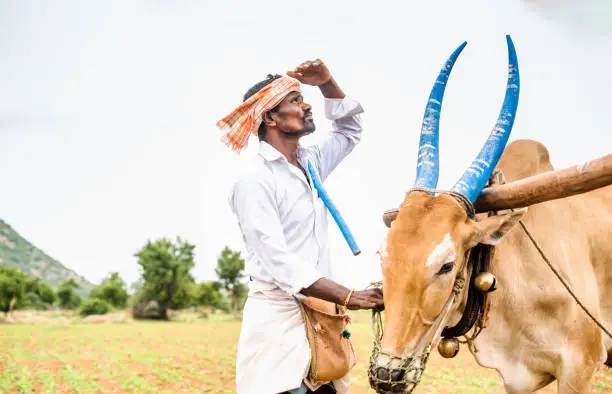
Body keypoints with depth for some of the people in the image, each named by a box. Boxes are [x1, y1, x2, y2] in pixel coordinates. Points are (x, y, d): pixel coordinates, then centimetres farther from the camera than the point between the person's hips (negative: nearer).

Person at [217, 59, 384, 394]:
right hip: (277, 319, -7)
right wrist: (349, 297, -27)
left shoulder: (310, 164, 13)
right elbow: (278, 262, -20)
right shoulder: (254, 181, -11)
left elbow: (350, 130, 31)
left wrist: (327, 82, 13)